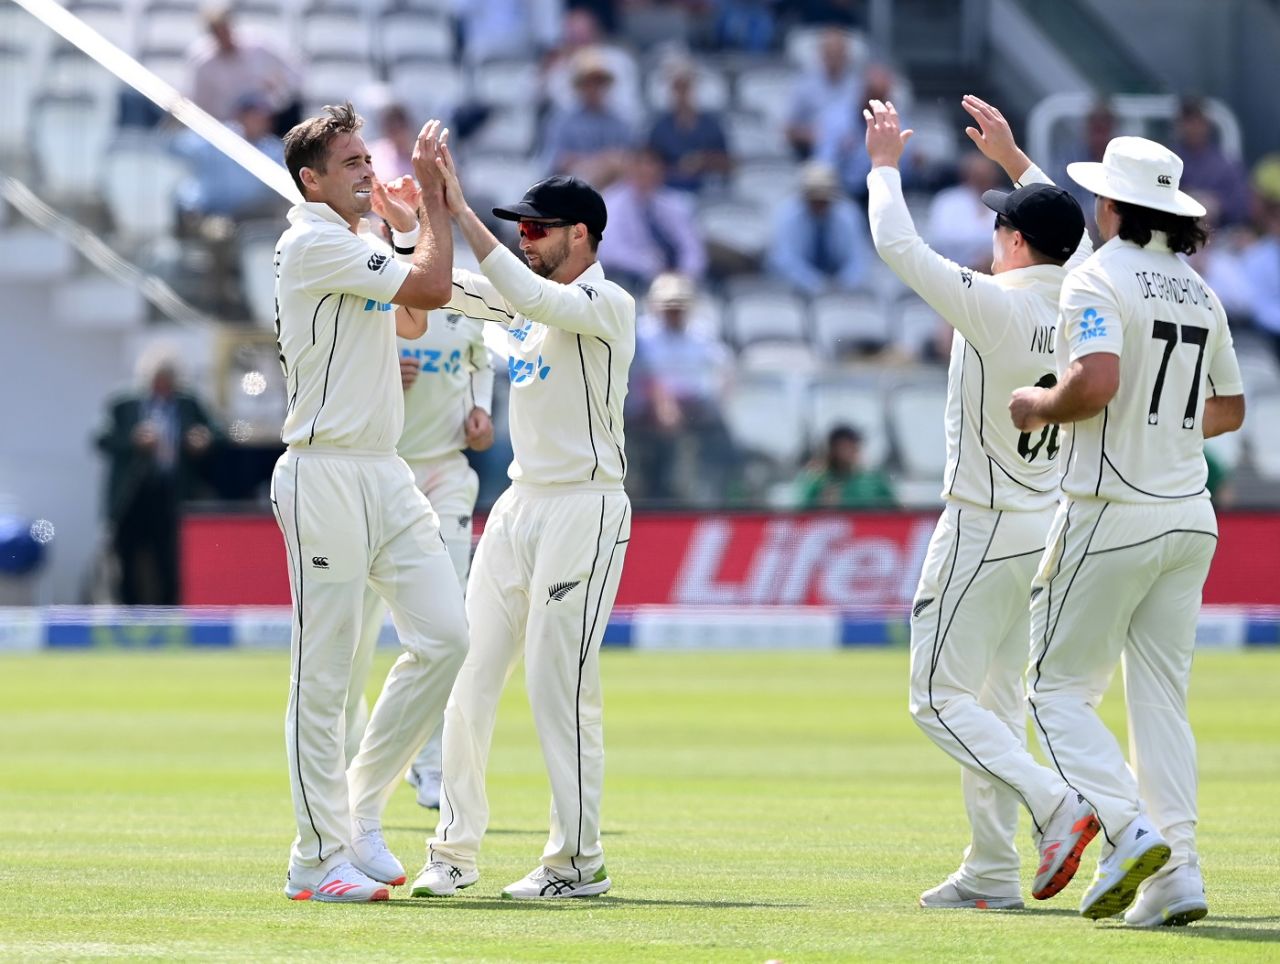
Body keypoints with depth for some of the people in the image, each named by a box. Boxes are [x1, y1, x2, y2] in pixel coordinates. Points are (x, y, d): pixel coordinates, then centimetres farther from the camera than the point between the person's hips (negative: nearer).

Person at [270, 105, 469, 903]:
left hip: (387, 475, 9)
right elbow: (432, 288, -17)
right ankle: (318, 859, 1)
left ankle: (362, 811, 12)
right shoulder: (312, 244, -12)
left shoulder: (362, 246, 17)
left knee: (444, 636, 0)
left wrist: (412, 222, 22)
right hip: (325, 472, -9)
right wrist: (430, 194, -6)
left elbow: (411, 320, 31)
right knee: (324, 672, -4)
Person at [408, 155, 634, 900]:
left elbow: (526, 295, -27)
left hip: (584, 509, -8)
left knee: (560, 686, -9)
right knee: (470, 677, 4)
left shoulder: (607, 305, -10)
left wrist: (461, 211, -27)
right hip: (520, 504, 8)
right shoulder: (532, 300, 14)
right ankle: (454, 852, 9)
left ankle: (579, 862, -3)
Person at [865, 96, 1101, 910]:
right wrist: (1014, 157, 29)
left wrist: (885, 165, -1)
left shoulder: (995, 305, -21)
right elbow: (1075, 233, 23)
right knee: (997, 698, 15)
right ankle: (992, 873, 16)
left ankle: (1055, 806, -22)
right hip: (1046, 527, 8)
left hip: (984, 528, -8)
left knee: (940, 699, -4)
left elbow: (897, 245, -17)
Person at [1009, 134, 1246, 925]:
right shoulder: (1200, 293, 13)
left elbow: (1096, 381, -26)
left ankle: (1130, 829, -17)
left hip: (1113, 516, -7)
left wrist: (1039, 407, -8)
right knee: (1162, 699, 8)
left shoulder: (1099, 279, -10)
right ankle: (1177, 877, 0)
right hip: (1190, 516, 7)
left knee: (1060, 689, 2)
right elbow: (1229, 409, 19)